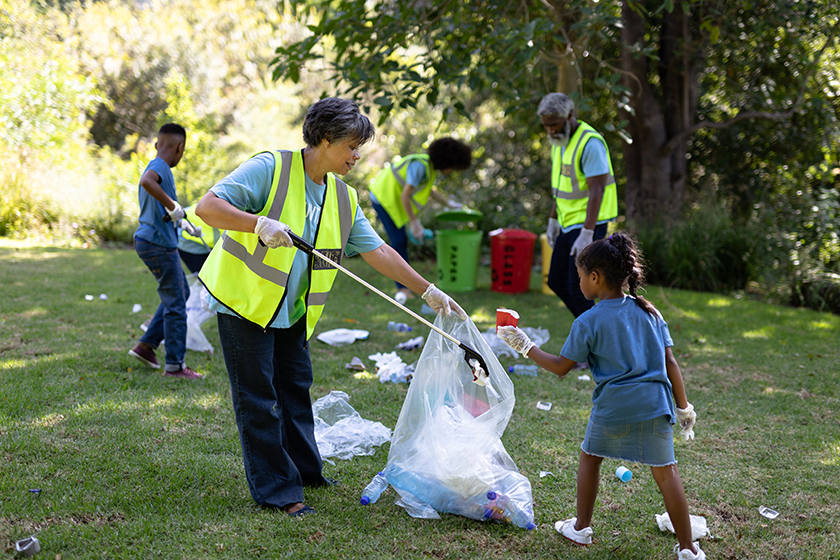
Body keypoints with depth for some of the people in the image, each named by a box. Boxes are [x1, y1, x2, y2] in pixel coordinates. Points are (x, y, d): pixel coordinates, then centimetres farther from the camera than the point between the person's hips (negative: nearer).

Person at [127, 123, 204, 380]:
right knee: (175, 304, -4)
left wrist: (182, 221, 35)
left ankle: (146, 345, 20)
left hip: (148, 240, 10)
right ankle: (174, 365, 2)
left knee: (181, 293, 20)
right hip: (159, 244, -10)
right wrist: (172, 205, -33)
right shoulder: (159, 166, -15)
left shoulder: (156, 168, 16)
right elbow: (146, 181, -39)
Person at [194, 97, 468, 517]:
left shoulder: (343, 198, 6)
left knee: (296, 388, 16)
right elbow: (207, 207, -21)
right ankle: (276, 490, 6)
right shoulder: (270, 168, -15)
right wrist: (260, 223, -35)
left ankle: (305, 471, 32)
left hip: (292, 311, 7)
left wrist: (428, 291, 4)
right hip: (244, 303, -7)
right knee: (259, 399, -2)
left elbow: (377, 251, 7)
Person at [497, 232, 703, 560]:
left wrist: (525, 347, 13)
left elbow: (561, 367, 1)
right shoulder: (648, 312, 7)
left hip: (612, 407, -3)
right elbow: (670, 363, 6)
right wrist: (683, 407, 13)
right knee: (665, 472, 8)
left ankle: (581, 528, 30)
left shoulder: (588, 322, -4)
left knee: (590, 457, 22)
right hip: (655, 405, 3)